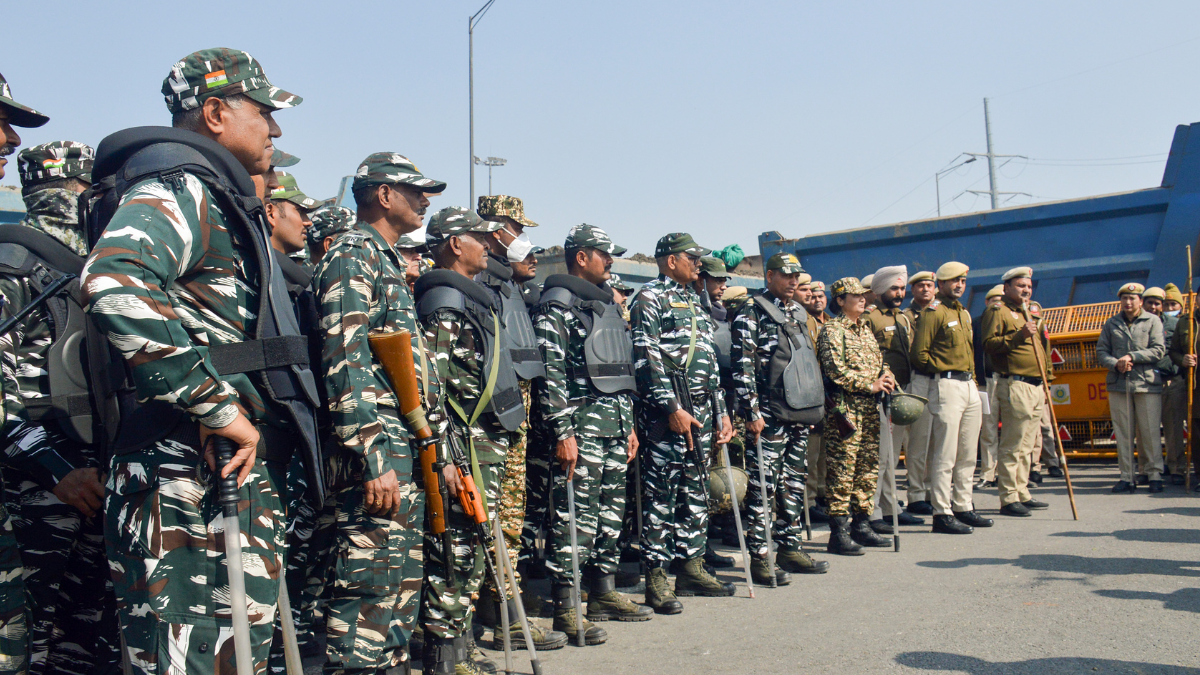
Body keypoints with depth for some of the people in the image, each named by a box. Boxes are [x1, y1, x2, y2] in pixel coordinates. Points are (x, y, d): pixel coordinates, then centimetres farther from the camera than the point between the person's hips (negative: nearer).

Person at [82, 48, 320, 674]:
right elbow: (114, 282, -30)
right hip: (191, 484, -10)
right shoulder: (178, 190, -9)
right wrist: (220, 408, -25)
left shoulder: (228, 205, 23)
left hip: (249, 476, 10)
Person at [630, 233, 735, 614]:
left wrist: (720, 411, 18)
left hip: (701, 411, 9)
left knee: (694, 493, 13)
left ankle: (692, 569, 22)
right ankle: (656, 579, 0)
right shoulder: (650, 298, -5)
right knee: (660, 496, -5)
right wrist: (671, 408, -19)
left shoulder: (694, 303, 21)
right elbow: (647, 358, -14)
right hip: (666, 412, -9)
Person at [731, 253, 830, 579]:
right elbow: (742, 366, -13)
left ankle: (791, 548, 23)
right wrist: (751, 412, -18)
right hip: (768, 415, -8)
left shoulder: (798, 312, 16)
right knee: (763, 485, -5)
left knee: (794, 482, 13)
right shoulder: (752, 312, -7)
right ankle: (759, 558, 1)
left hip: (799, 412, 8)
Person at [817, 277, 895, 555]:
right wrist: (870, 385, -14)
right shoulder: (833, 330, -6)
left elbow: (879, 361, 24)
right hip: (845, 407, -8)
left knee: (868, 467, 11)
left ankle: (861, 525, 21)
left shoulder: (866, 328, 19)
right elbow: (836, 370, -16)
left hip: (870, 407, 8)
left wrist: (887, 377, 2)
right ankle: (839, 532, -3)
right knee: (842, 469, -7)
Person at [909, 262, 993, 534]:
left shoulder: (964, 314, 20)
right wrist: (941, 371, -2)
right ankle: (942, 514, -3)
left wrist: (973, 380, 19)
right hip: (947, 386, -8)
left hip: (969, 386, 9)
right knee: (945, 455, -7)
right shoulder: (933, 313, -6)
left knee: (968, 455, 12)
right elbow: (919, 353, -12)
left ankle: (963, 508, 22)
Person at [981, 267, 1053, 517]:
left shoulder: (1030, 312, 24)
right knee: (1012, 446, -8)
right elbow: (989, 344, -15)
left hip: (1036, 387, 9)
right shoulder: (997, 311, -4)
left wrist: (1045, 382, 24)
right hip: (1015, 386, -9)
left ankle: (1022, 494, 19)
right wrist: (1019, 335, -24)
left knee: (1027, 446, 12)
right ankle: (1009, 499, -5)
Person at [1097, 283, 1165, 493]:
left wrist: (1131, 357, -11)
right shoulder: (1111, 324, 13)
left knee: (1151, 432, -1)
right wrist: (1116, 364, -9)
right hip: (1118, 384, 2)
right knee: (1123, 433, 3)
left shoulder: (1153, 321, 6)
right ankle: (1127, 477, 8)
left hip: (1147, 383, -2)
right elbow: (1101, 352, 9)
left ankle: (1155, 475, 8)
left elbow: (1159, 351, -3)